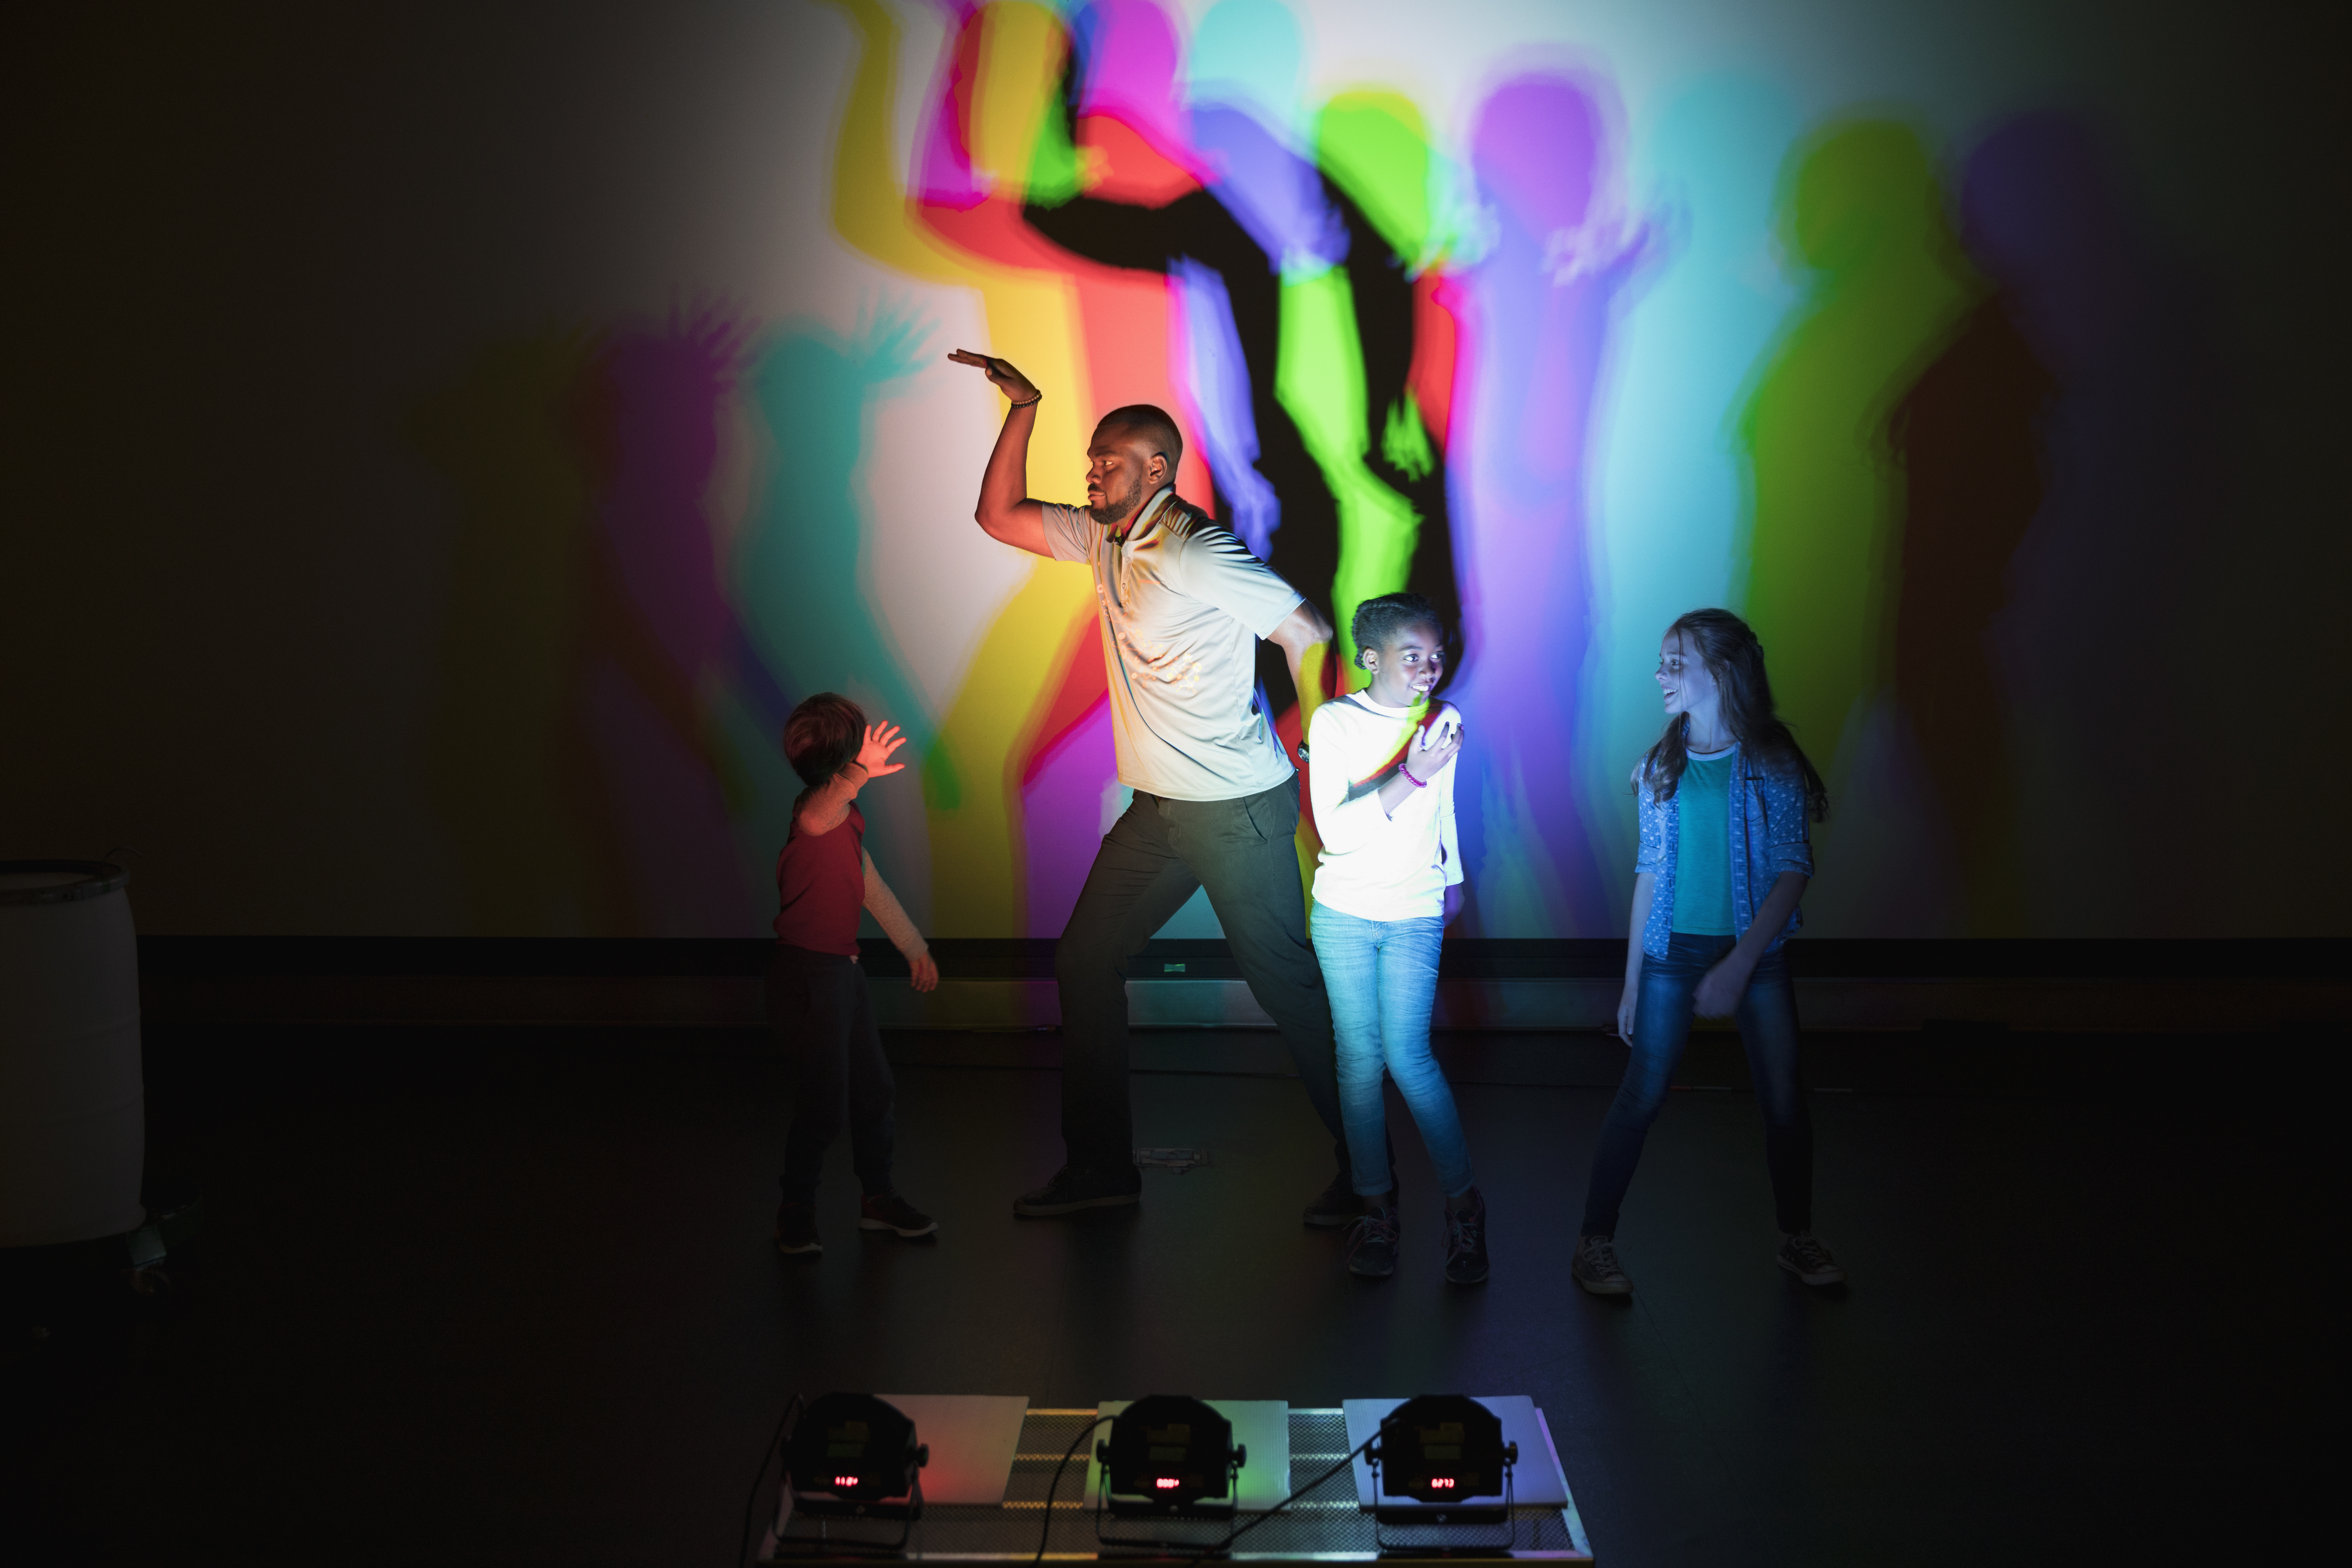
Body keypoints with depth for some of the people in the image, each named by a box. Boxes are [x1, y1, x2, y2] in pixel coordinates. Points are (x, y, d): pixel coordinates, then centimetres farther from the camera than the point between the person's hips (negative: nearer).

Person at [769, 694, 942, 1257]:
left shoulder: (848, 816, 12)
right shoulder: (816, 809, -19)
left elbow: (869, 883, 24)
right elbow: (813, 819, -46)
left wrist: (914, 946, 30)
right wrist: (861, 774, -65)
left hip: (844, 968, 10)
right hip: (807, 973, -9)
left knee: (875, 1090, 15)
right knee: (823, 1102, -5)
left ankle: (878, 1199, 31)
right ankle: (796, 1216, 11)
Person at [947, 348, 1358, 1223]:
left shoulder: (1199, 554, -16)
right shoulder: (1106, 537, 8)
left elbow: (1307, 634, -14)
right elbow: (999, 516, 15)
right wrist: (1023, 409, 6)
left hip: (1238, 810, -9)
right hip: (1158, 811, 9)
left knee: (1285, 982, -3)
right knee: (1085, 961, 10)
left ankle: (1364, 1171, 9)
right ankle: (1101, 1166, 19)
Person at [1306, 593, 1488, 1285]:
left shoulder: (1446, 723, 1)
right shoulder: (1335, 722, -9)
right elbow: (1335, 827, -20)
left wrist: (1453, 882, 29)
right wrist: (1411, 775, -27)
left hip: (1415, 917, 1)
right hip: (1343, 914, 0)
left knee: (1408, 1057, -8)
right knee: (1359, 1058, 2)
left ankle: (1463, 1202, 2)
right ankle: (1375, 1205, 14)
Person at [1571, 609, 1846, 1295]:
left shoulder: (1770, 762, -5)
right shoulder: (1662, 766, 4)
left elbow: (1794, 870, -10)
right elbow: (1649, 871, 8)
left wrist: (1740, 965, -20)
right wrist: (1632, 980, 8)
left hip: (1756, 951, -1)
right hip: (1674, 951, 2)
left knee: (1784, 1101, 3)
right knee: (1641, 1097, -2)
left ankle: (1797, 1238, 22)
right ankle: (1595, 1243, 6)